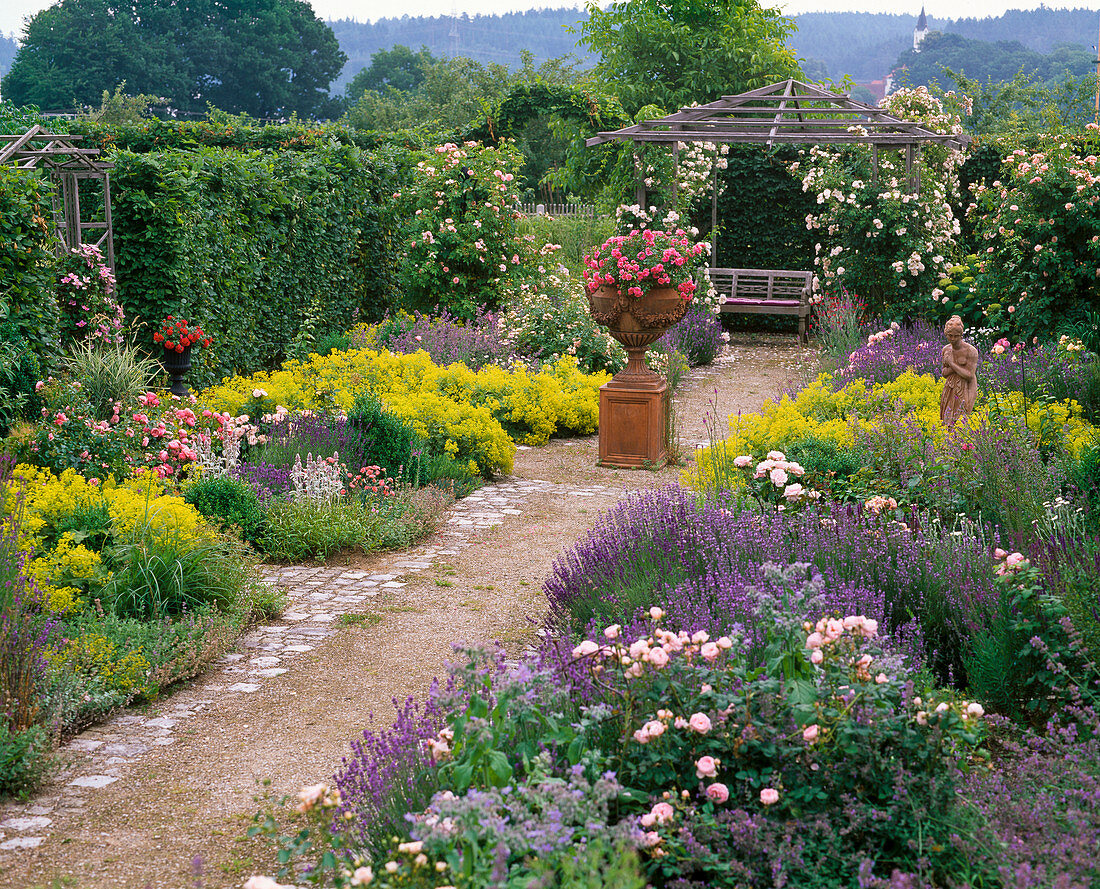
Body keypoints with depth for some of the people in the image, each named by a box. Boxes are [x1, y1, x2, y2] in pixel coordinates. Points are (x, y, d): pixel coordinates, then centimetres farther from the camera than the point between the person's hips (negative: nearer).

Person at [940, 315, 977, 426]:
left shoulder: (971, 351, -14)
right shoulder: (946, 349, 5)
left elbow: (969, 376, -18)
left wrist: (951, 364, -13)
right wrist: (956, 367, -9)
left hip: (965, 389, -6)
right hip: (950, 390, 6)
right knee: (947, 422, 1)